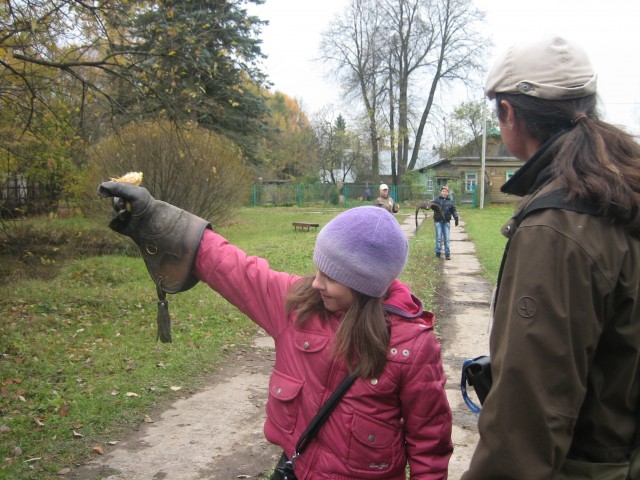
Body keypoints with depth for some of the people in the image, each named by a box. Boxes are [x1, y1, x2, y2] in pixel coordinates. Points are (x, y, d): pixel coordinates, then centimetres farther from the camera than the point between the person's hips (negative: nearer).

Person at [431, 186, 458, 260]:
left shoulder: (450, 201, 8)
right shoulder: (437, 199, 2)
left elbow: (453, 210, 8)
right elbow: (432, 205, -14)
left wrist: (456, 218, -4)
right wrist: (433, 206, -37)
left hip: (446, 222, 2)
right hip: (438, 221, -2)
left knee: (447, 238, 2)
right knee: (439, 238, 0)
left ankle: (447, 253, 7)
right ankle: (438, 252, 12)